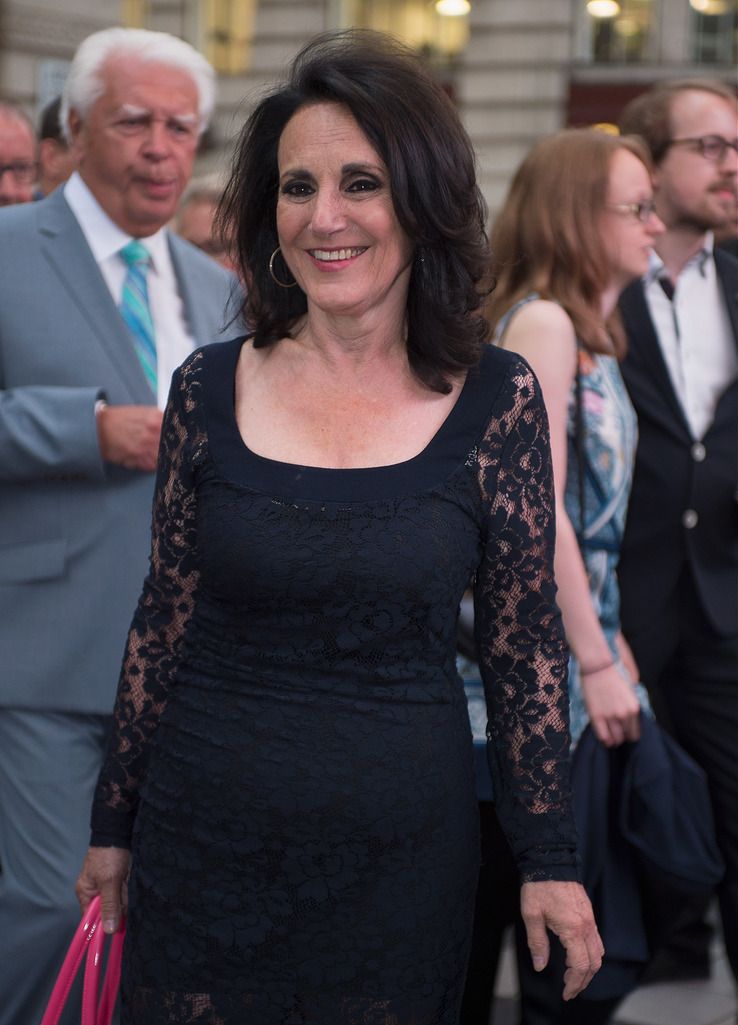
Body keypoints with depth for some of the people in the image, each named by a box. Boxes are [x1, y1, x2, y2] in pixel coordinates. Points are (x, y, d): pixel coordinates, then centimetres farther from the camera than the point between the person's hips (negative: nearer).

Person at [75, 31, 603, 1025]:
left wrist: (550, 858, 0)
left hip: (402, 857, -1)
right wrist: (114, 824, 8)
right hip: (203, 839, 1)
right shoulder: (212, 389, -2)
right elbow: (163, 619, 5)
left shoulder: (497, 401, -5)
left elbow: (525, 643, 0)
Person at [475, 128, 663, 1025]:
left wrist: (612, 646, 10)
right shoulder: (542, 321, -13)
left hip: (583, 641, 9)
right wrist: (598, 664, -19)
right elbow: (538, 508, -19)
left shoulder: (590, 331, 14)